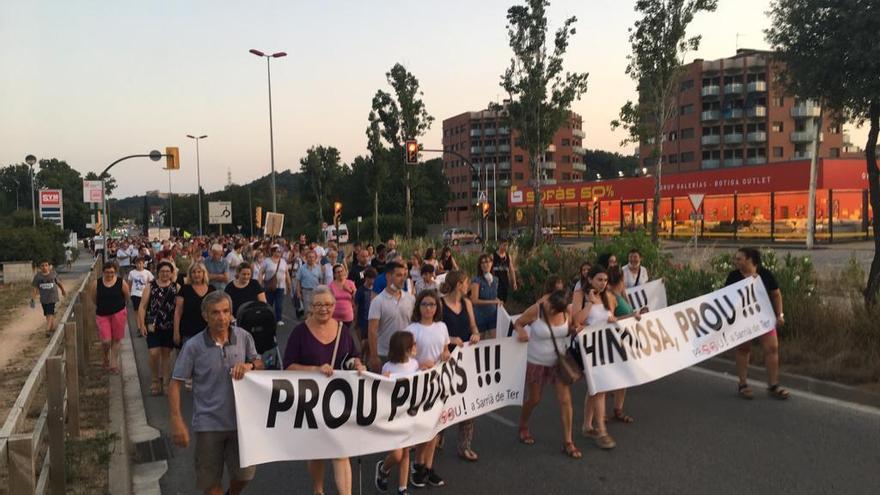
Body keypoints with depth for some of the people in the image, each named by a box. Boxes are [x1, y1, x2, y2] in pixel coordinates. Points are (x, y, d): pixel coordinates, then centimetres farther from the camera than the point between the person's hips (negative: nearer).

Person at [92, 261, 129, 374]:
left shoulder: (121, 282, -6)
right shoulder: (96, 283, -5)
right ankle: (106, 357, 28)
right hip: (102, 315, 0)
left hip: (118, 313, 0)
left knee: (116, 340, 7)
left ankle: (114, 364, 21)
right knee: (106, 341, -6)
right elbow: (94, 298, 7)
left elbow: (127, 296, 6)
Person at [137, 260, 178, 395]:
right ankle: (155, 381, 15)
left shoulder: (176, 287, 1)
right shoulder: (151, 286, 1)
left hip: (170, 327, 1)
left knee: (166, 354, 10)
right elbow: (142, 306, 0)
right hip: (153, 326, -1)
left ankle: (166, 383, 22)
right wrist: (142, 324, -7)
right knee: (154, 353, -7)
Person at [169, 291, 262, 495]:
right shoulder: (194, 346, -11)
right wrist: (177, 422, -14)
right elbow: (175, 384, -8)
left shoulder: (243, 337, -4)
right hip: (208, 423, -2)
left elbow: (260, 364, 8)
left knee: (244, 473, 11)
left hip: (240, 419, 2)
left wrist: (249, 365, -16)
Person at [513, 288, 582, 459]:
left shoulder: (567, 311, -11)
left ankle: (567, 442, 9)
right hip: (537, 363, -2)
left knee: (565, 400, -4)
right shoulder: (535, 310, -20)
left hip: (560, 361, 3)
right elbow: (518, 323, -8)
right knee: (533, 400, 11)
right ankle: (523, 428, 41)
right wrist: (521, 332, -30)